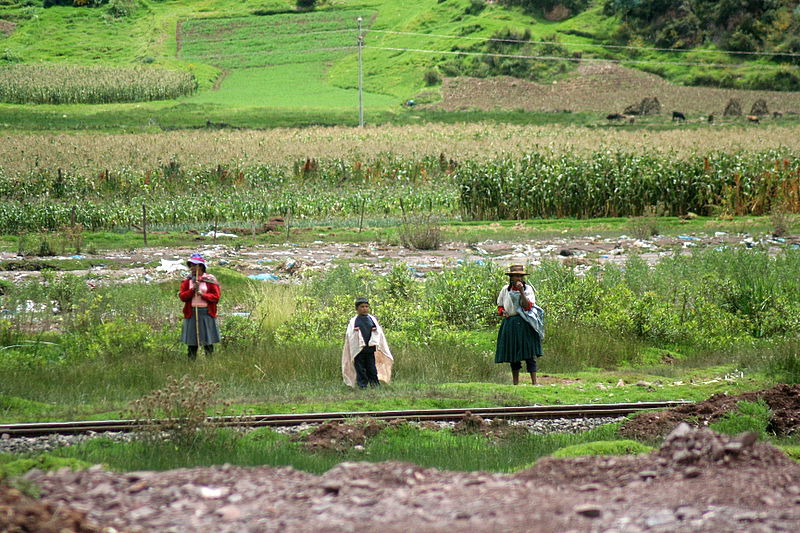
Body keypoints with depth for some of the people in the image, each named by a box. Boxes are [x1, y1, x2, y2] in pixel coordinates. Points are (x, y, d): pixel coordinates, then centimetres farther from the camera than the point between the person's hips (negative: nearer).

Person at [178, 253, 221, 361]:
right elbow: (182, 296, -1)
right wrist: (192, 290, -15)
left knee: (208, 342, 1)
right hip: (191, 314, 2)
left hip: (206, 313, -2)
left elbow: (216, 297, -3)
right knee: (192, 343, 4)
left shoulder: (210, 280, 1)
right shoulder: (187, 280, 8)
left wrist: (202, 294, -14)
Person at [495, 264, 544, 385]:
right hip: (509, 324, 3)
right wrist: (503, 312, -3)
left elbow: (527, 306, -11)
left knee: (529, 354, -9)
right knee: (512, 354, 7)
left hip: (524, 324, -3)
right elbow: (500, 306, 18)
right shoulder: (506, 290, 9)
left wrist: (521, 291, -16)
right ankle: (515, 383, 15)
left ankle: (534, 382, -11)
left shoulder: (528, 289, 1)